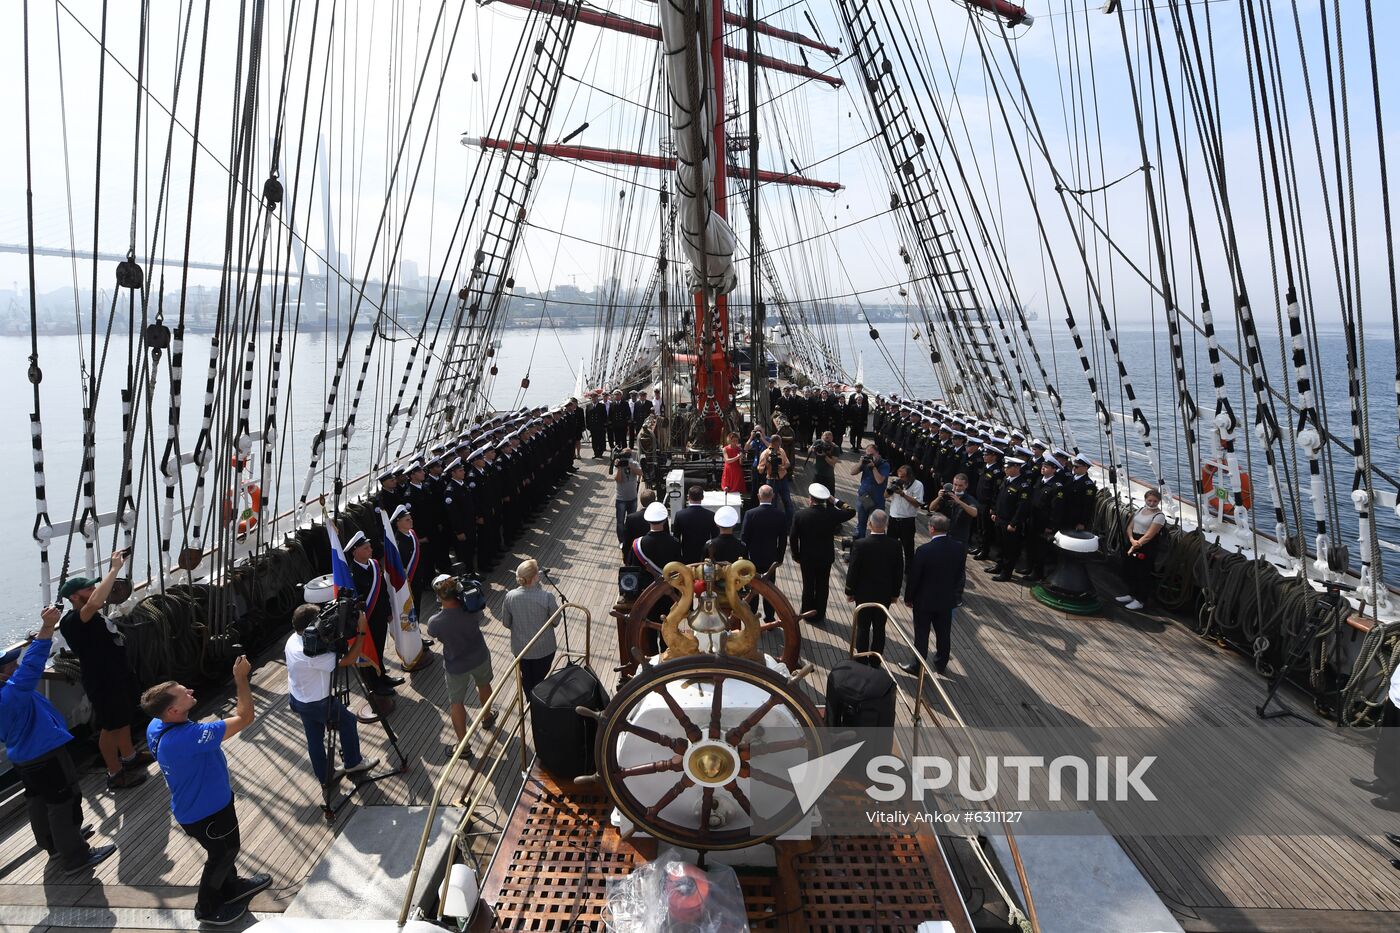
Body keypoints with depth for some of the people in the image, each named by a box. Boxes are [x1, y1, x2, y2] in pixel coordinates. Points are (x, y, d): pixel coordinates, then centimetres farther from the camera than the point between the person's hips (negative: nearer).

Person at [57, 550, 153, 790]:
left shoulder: (90, 613, 2)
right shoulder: (71, 622, -30)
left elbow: (101, 597, 22)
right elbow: (95, 602, -48)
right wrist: (115, 569, -45)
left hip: (119, 674, 10)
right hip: (103, 682, -10)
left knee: (124, 719, 27)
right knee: (110, 727, 7)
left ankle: (129, 757, 46)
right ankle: (115, 774, 23)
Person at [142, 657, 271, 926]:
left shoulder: (156, 726, -13)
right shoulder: (188, 736, -42)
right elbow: (245, 718, -39)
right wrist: (241, 678, -31)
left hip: (194, 805, 8)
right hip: (206, 812, -8)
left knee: (225, 848, 30)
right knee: (222, 854, 19)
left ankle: (231, 887, 53)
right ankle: (208, 908, 42)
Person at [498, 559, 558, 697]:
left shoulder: (510, 597, -18)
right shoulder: (547, 596, -26)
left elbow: (506, 623, -3)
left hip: (520, 648, 3)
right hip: (544, 649, -2)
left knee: (526, 677, 25)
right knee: (540, 679, 20)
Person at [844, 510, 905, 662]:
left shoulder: (860, 545, -21)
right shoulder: (895, 545, -11)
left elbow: (852, 571, -13)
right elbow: (899, 572, -2)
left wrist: (849, 592, 1)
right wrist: (895, 593, 12)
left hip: (864, 594, -2)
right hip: (885, 594, 2)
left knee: (863, 628, 10)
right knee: (879, 628, 13)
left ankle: (862, 662, 18)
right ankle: (875, 662, 23)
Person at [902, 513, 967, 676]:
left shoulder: (924, 550, -25)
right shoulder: (959, 547, -11)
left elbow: (913, 577, -16)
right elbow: (961, 574, 1)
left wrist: (908, 597, -1)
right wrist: (956, 594, 15)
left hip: (925, 600, -4)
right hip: (947, 600, 5)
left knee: (921, 635, 10)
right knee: (944, 634, 19)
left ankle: (918, 667, 22)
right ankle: (941, 664, 35)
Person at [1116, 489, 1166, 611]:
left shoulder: (1159, 516, -11)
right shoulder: (1140, 510, 11)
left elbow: (1149, 535, -19)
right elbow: (1130, 527, 7)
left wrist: (1137, 544, -27)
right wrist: (1132, 540, -12)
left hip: (1146, 547, -7)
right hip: (1133, 543, 7)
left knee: (1142, 573, 0)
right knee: (1128, 570, 14)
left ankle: (1141, 601, 14)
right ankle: (1132, 594, 34)